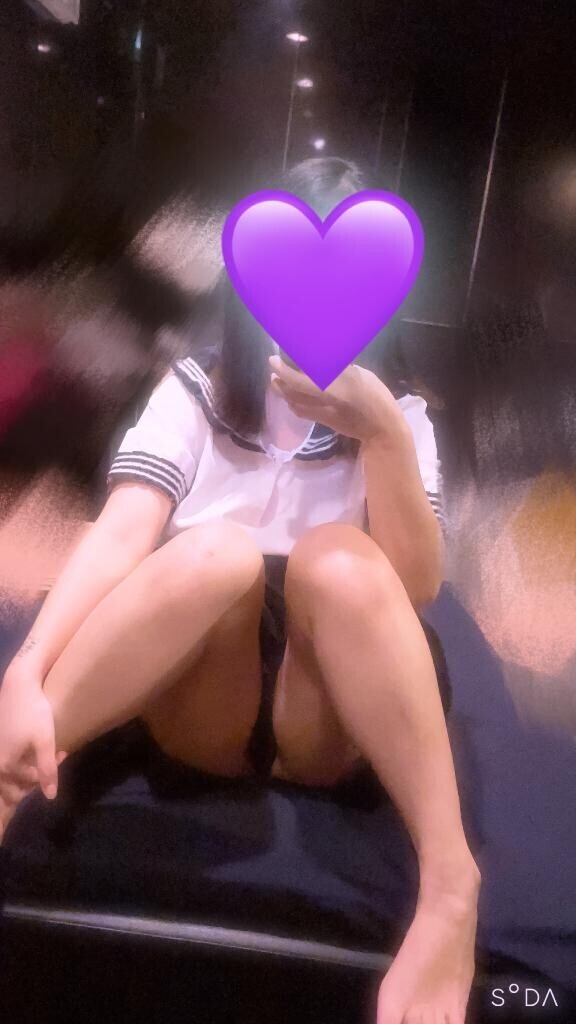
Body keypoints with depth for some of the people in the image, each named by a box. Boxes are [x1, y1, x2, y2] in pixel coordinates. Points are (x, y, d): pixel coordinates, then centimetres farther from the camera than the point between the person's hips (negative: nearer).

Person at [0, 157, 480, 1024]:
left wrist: (381, 431, -19)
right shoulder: (197, 388, 6)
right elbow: (122, 533, -11)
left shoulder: (398, 414, 9)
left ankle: (448, 884, -32)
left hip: (324, 716, 1)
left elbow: (415, 585, -6)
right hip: (196, 703, 0)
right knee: (217, 552, -31)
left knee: (335, 558, -31)